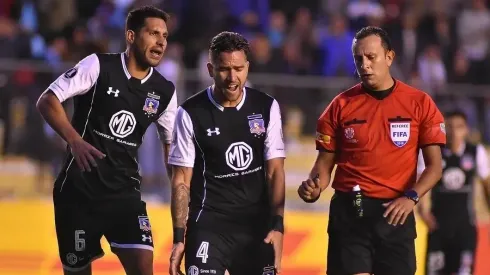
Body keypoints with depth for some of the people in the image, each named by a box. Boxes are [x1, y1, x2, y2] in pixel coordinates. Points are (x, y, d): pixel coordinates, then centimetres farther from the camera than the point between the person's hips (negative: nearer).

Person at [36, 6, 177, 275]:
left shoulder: (164, 91, 5)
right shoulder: (99, 66, -8)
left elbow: (173, 143, 16)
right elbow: (47, 101, -12)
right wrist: (75, 140, -27)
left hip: (125, 191, 3)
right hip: (79, 188, -3)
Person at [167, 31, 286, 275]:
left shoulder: (267, 108, 2)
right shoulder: (191, 114, -5)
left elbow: (274, 172, 4)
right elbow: (181, 181, -2)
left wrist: (277, 226, -7)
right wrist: (179, 237, -8)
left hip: (257, 225, 3)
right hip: (208, 225, -3)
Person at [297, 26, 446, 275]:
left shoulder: (419, 103, 2)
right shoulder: (342, 105, 5)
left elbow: (434, 165, 1)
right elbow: (325, 161, 9)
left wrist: (411, 197, -16)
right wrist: (314, 186, -13)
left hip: (396, 213, 0)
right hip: (349, 211, 0)